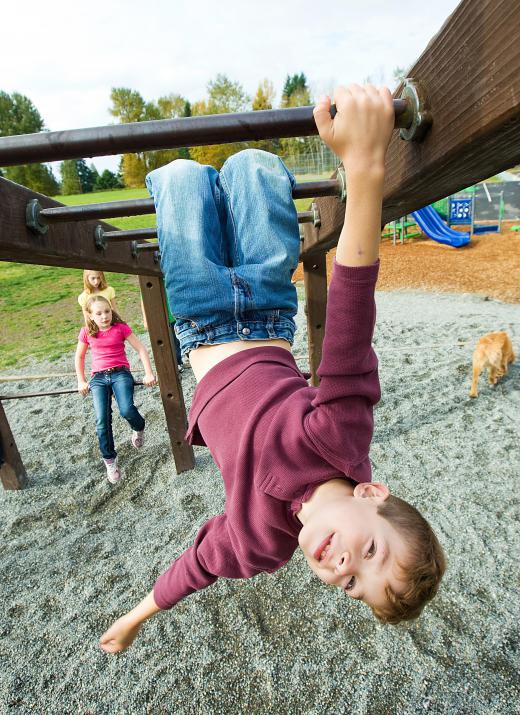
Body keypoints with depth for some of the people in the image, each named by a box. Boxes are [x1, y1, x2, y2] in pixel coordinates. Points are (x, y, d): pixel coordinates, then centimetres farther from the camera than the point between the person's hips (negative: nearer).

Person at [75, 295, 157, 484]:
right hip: (98, 377, 2)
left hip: (120, 373, -2)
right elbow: (79, 357, 18)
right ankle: (110, 461, 5)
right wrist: (81, 381, 15)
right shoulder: (86, 333, 4)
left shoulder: (121, 328, -3)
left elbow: (141, 349, -3)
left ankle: (139, 428, 12)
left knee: (127, 410, -25)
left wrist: (149, 374, -9)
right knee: (102, 419, -12)